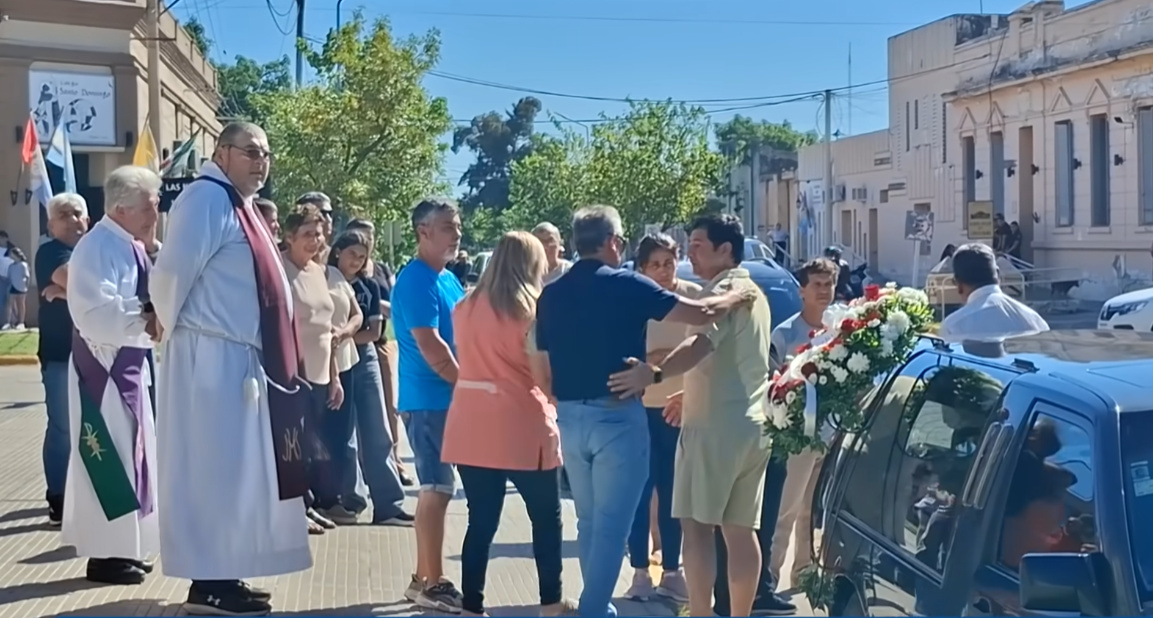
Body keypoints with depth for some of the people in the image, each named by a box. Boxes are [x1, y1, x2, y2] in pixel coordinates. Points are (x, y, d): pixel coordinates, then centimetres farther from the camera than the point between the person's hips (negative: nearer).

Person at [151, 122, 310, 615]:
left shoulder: (239, 204, 18)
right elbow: (172, 272, -19)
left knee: (233, 470, 12)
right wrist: (173, 325, -4)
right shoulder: (207, 198, -14)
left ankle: (221, 577, 19)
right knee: (213, 469, -7)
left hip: (240, 360, 10)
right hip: (212, 359, -10)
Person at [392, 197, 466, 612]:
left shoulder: (449, 279, 15)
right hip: (430, 400, -9)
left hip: (448, 398, 9)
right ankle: (431, 583, -1)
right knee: (437, 490, -7)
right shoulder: (416, 281, -15)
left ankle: (426, 577, 19)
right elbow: (430, 347, -21)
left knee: (436, 489, 12)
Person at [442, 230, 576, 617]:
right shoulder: (528, 309, -8)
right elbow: (543, 376, -12)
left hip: (472, 425, 5)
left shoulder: (465, 307, 8)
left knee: (481, 521, 8)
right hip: (520, 426, -5)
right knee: (546, 516, 12)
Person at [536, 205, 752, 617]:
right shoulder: (626, 286, -9)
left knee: (590, 522, 18)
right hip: (618, 416, -6)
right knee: (611, 525, -1)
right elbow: (700, 313, -11)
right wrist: (735, 299, 8)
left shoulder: (550, 295, 7)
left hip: (570, 418, 6)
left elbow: (545, 365, 11)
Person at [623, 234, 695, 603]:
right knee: (639, 492, 2)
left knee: (674, 493, 9)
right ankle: (640, 572, 12)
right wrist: (649, 360, -21)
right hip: (640, 408, -1)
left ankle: (672, 572, 19)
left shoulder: (693, 295, -4)